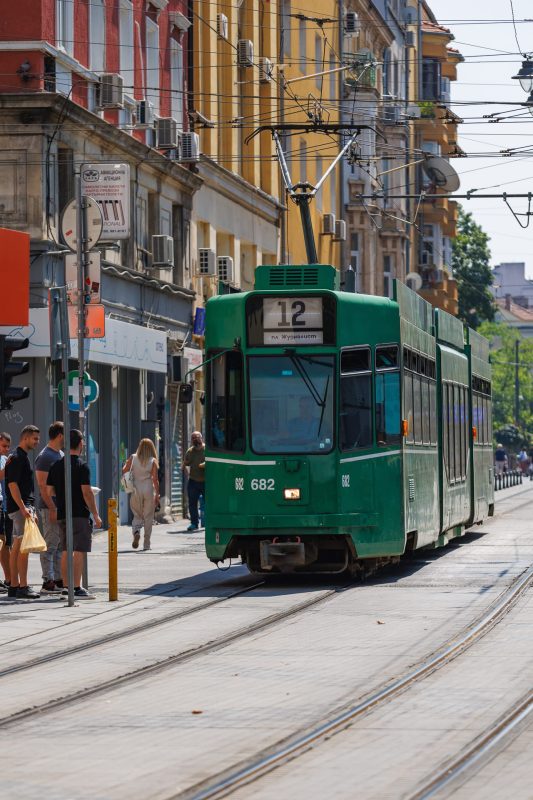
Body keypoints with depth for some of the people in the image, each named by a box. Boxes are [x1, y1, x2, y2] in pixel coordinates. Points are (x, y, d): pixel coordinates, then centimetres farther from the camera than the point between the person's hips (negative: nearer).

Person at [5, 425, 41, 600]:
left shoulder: (22, 457, 19)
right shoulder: (17, 458, -13)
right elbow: (12, 484, -19)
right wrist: (23, 508, -23)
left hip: (24, 507, 10)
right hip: (20, 507, -10)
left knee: (17, 547, 10)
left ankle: (14, 586, 12)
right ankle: (22, 587, -14)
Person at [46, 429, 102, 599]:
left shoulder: (56, 466, 8)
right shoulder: (82, 466, -11)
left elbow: (48, 492, 10)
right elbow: (87, 492, -15)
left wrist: (53, 509, 28)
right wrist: (95, 515, -10)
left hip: (62, 514, 6)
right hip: (80, 514, -6)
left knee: (65, 550, 14)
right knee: (79, 551, -5)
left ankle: (66, 586, 17)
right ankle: (77, 588, -9)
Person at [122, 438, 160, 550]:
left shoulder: (133, 458, 0)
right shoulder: (153, 461, -3)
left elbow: (124, 471, -3)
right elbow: (155, 479, -6)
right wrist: (157, 495, -1)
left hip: (136, 490, 1)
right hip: (149, 490, -1)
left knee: (137, 516, 14)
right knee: (148, 517, 7)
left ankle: (136, 531, -17)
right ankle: (146, 544, 8)